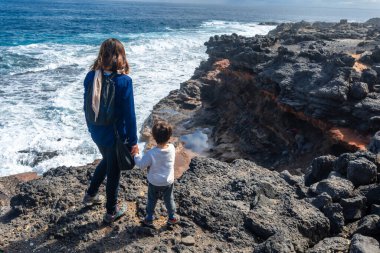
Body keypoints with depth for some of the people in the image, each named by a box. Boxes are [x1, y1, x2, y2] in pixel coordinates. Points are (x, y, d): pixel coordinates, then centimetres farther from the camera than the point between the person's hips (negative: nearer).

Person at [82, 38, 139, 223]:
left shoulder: (91, 77, -5)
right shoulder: (123, 81, -22)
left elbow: (87, 107, 5)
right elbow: (129, 114, -19)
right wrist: (133, 142, -10)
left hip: (96, 133, 6)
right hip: (115, 135, -5)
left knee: (106, 161, 32)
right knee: (113, 172, 13)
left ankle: (91, 195, 45)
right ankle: (111, 212, 30)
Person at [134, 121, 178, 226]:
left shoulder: (151, 153, -28)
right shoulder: (172, 148, -19)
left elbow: (141, 164, -18)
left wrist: (136, 155, -4)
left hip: (154, 183, -2)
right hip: (168, 182, 2)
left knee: (151, 201, 19)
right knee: (169, 200, 22)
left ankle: (149, 219, 33)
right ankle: (172, 217, 36)